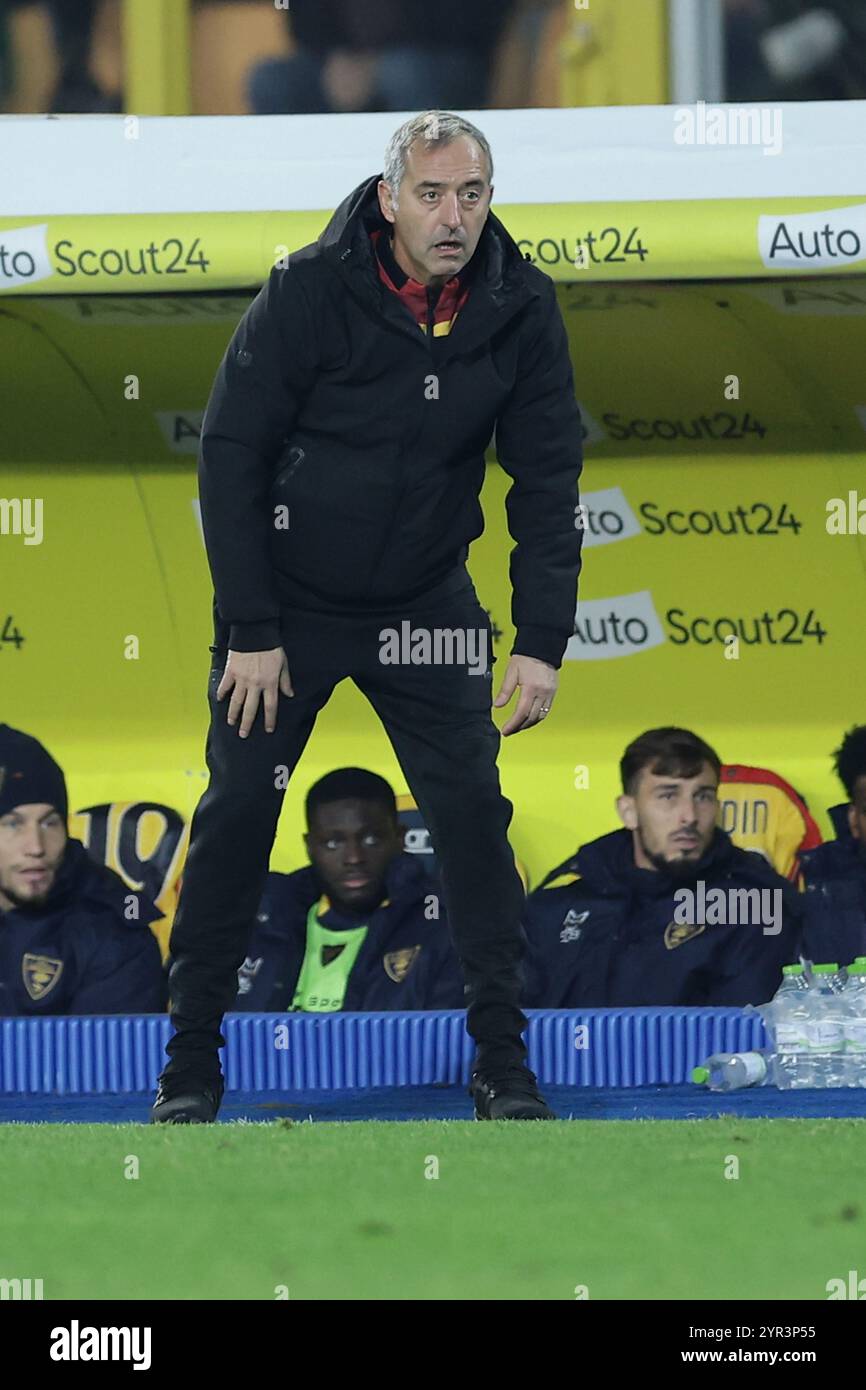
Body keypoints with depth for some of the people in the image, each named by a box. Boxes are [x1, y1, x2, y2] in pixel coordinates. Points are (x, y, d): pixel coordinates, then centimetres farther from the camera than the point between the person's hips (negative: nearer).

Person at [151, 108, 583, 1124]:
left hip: (425, 602, 2)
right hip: (286, 598, -2)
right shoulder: (309, 294, -20)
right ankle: (191, 1063, 8)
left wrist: (542, 641, -12)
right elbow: (230, 455, -15)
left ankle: (503, 1060, 3)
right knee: (238, 813, -2)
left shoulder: (520, 310, -11)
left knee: (473, 811, -6)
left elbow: (547, 478, -5)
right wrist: (250, 629, -16)